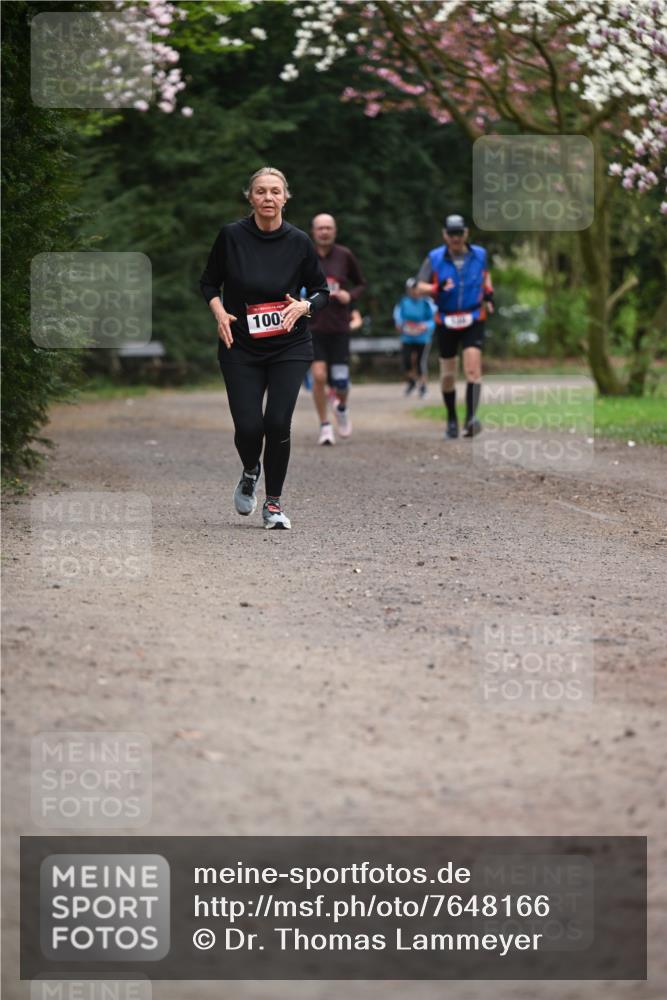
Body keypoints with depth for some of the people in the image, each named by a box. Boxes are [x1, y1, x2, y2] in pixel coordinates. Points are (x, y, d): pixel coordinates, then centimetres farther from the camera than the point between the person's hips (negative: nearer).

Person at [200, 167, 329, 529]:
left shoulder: (299, 241, -5)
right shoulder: (231, 236, -6)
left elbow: (321, 291, 6)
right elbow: (208, 282, 7)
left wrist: (304, 306, -15)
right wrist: (219, 312, -11)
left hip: (289, 347, 0)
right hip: (240, 348, 0)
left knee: (278, 422, -10)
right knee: (248, 426, -8)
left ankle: (273, 502, 9)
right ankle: (250, 472, 28)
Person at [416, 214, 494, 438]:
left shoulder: (479, 255, 1)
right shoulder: (434, 258, -4)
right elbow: (420, 287, -7)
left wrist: (488, 292, 5)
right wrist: (437, 288, -27)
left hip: (473, 321, 0)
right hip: (446, 322, 0)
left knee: (473, 369, -17)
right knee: (448, 375, 8)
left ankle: (471, 418, -24)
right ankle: (451, 419, 25)